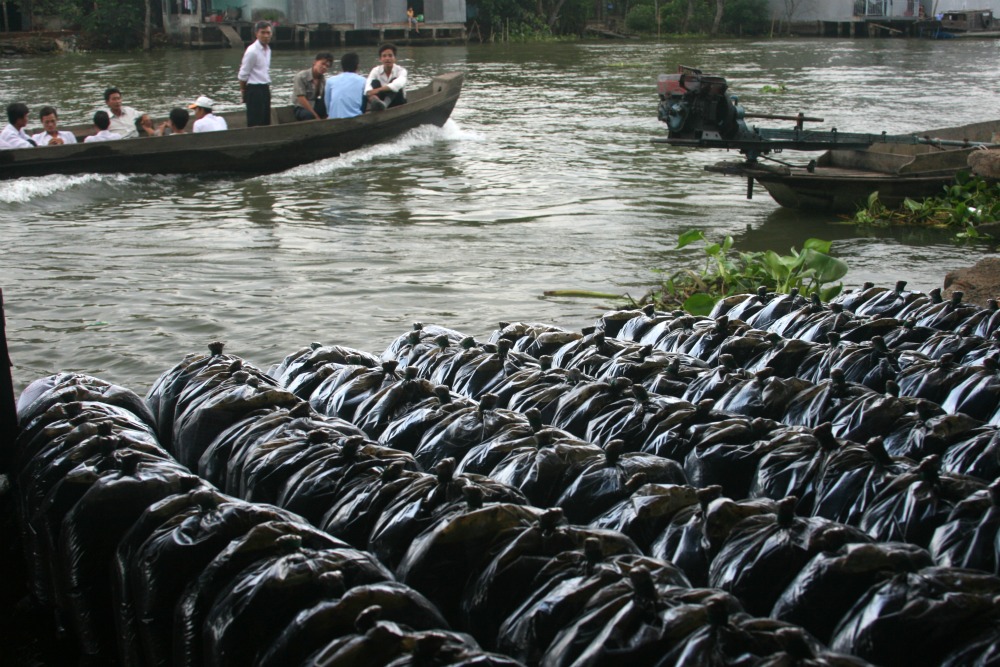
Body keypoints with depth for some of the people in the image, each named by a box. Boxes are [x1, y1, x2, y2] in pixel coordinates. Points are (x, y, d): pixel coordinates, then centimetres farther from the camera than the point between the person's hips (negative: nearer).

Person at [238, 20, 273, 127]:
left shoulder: (268, 49, 11)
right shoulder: (252, 51, -14)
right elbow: (243, 75, -9)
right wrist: (243, 90, -1)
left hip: (265, 89, 8)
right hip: (254, 90, -8)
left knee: (266, 122, 11)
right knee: (255, 124, -7)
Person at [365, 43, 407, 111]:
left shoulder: (401, 71, -10)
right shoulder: (376, 71, -3)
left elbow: (399, 84, -34)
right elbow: (368, 86, -22)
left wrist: (379, 89, -47)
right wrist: (372, 96, -47)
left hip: (397, 103, -1)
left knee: (394, 81, -25)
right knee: (375, 82, -21)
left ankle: (384, 103, -53)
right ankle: (376, 102, -53)